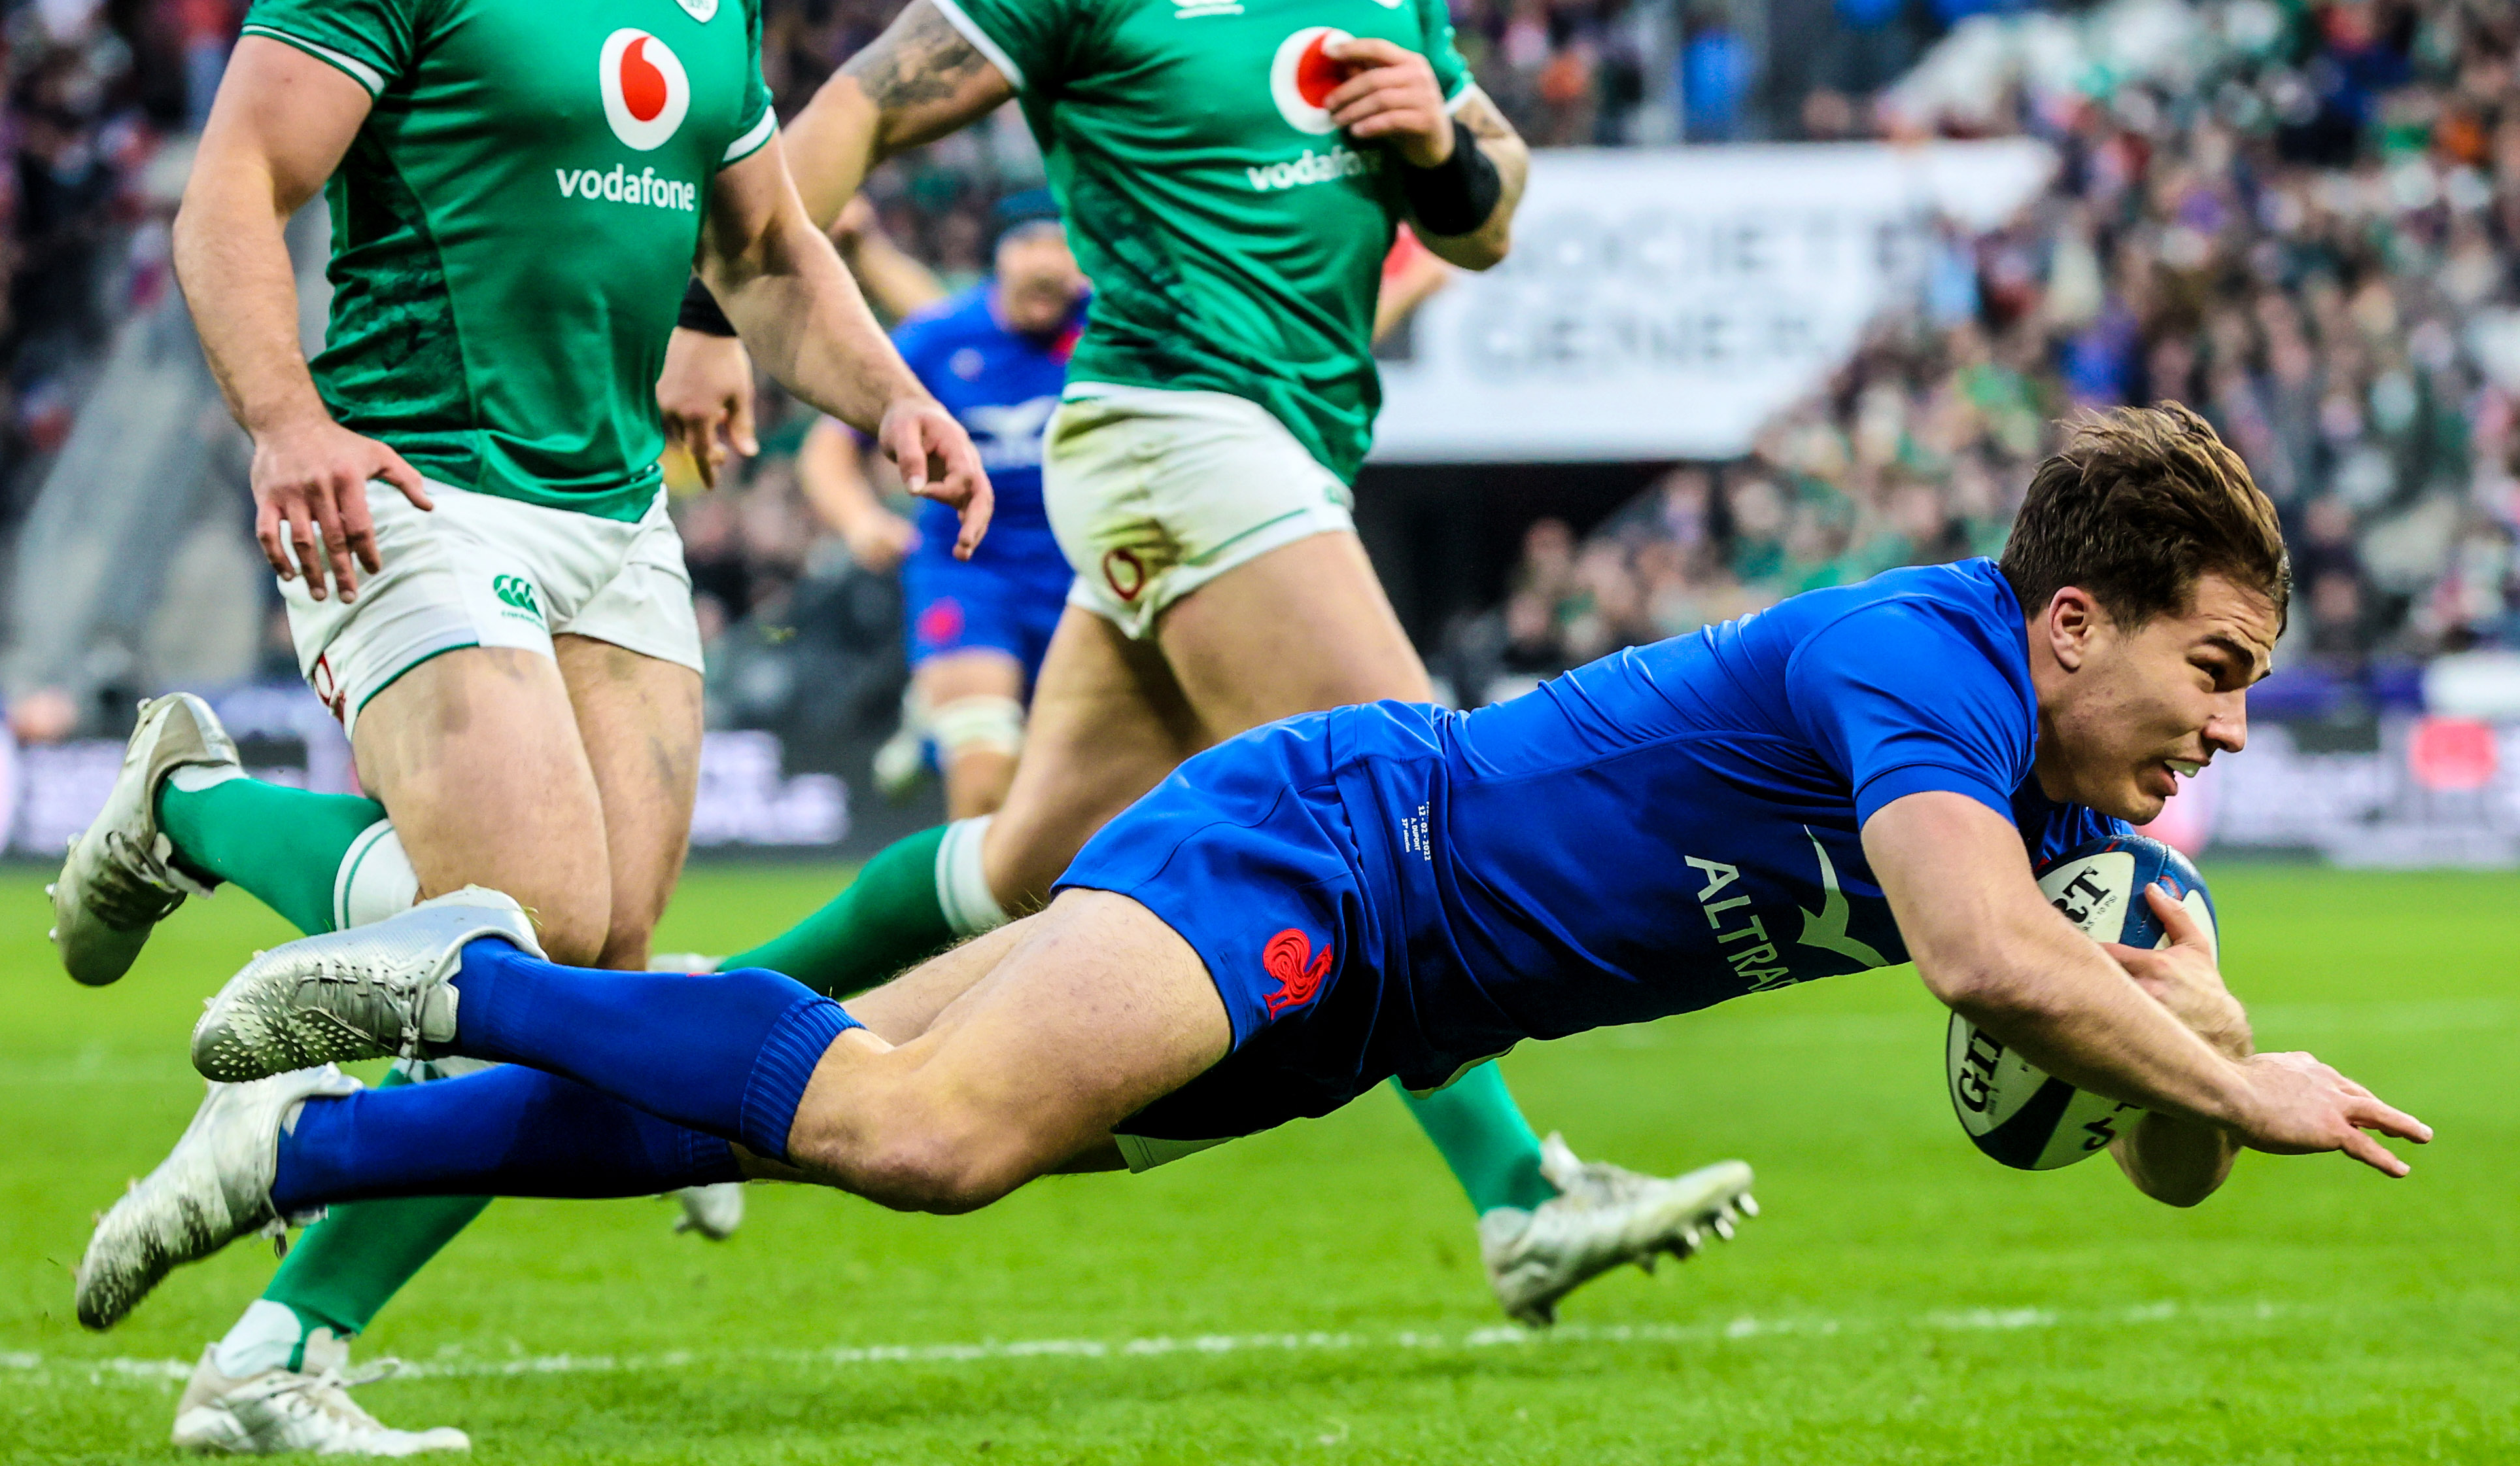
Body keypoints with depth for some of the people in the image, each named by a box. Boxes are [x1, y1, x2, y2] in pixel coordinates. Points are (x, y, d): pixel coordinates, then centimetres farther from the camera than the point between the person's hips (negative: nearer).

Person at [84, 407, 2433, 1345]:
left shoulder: (2058, 790, 6)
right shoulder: (1917, 661, -21)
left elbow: (2161, 1164, 10)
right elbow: (1991, 968, -38)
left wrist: (2192, 1038, -12)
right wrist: (2241, 1090, -27)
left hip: (1354, 998, 9)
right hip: (1313, 848, -9)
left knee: (844, 1099, 7)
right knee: (923, 1129, -31)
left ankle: (301, 1142, 13)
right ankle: (465, 980, -11)